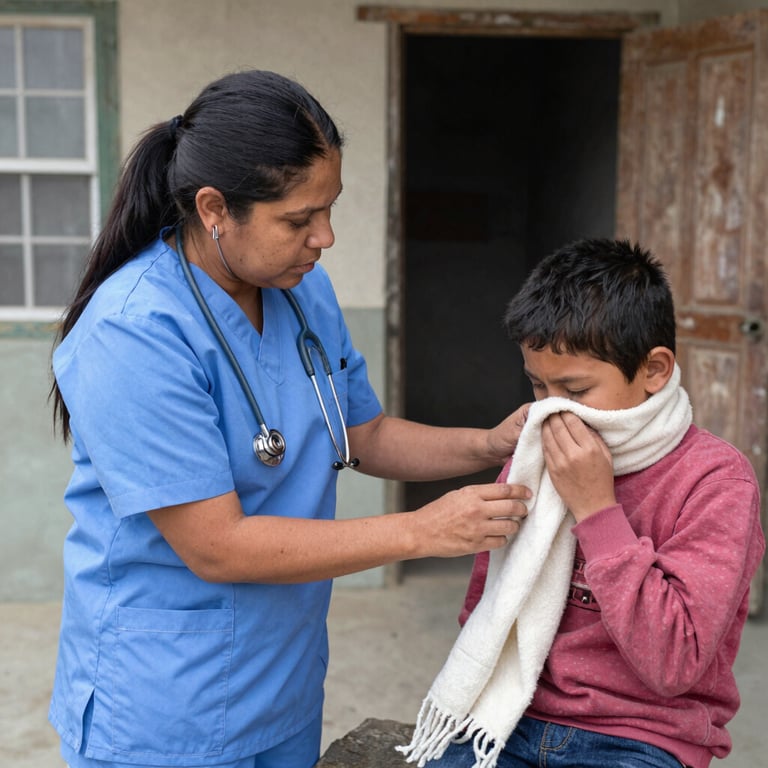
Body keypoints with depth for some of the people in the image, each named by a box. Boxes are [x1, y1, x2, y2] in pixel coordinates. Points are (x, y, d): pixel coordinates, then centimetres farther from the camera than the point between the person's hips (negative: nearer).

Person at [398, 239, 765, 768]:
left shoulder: (716, 481, -9)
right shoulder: (538, 455, 6)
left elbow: (673, 665, -17)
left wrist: (596, 509, -18)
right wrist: (466, 699, 1)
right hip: (510, 724, 4)